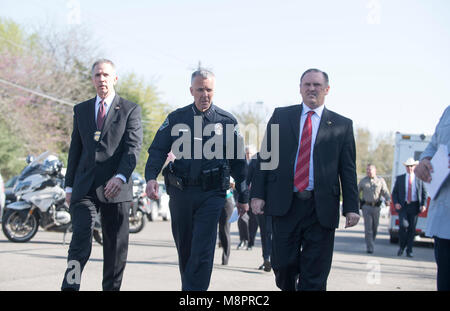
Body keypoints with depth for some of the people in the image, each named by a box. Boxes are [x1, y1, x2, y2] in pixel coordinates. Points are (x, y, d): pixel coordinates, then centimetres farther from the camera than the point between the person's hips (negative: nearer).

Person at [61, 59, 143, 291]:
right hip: (85, 187, 2)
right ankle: (70, 285, -19)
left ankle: (111, 288, 15)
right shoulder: (81, 110, 16)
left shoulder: (130, 109, 5)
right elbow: (75, 149, 18)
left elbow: (133, 147, -6)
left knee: (116, 246, 4)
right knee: (81, 238, -14)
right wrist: (69, 186, 12)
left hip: (116, 188, -1)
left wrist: (121, 176, -21)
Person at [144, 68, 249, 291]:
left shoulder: (227, 121, 5)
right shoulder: (176, 118, 7)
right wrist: (151, 177, -16)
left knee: (202, 252, -10)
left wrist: (243, 197, 10)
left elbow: (238, 161, 9)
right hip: (180, 192, 2)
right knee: (184, 249, 13)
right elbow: (157, 150, 2)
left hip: (212, 194, -2)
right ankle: (188, 286, 30)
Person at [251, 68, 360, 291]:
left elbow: (348, 170, 6)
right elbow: (265, 156, 8)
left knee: (314, 278, 0)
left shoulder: (342, 125, 8)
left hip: (321, 209, 0)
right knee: (282, 265, 3)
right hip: (284, 205, 1)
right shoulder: (280, 116, 11)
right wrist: (258, 194, -1)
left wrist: (351, 208, -2)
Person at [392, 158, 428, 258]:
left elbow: (424, 193, 11)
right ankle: (402, 246, 4)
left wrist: (424, 205, -4)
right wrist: (396, 203, -7)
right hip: (403, 206, -1)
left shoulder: (419, 179, 8)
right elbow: (394, 192, 10)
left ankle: (409, 250, 12)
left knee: (412, 228, 1)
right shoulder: (400, 178, 9)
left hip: (414, 207, 1)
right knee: (404, 225, -18)